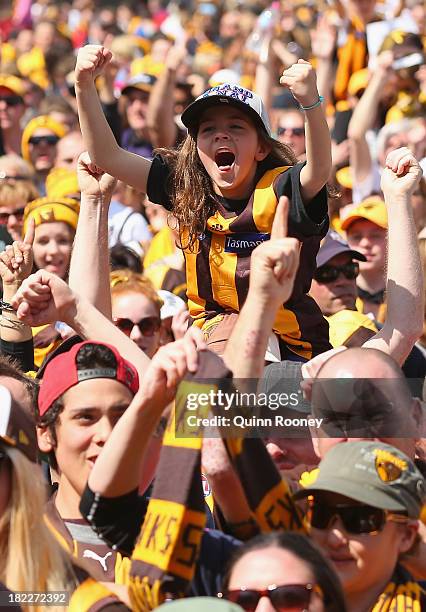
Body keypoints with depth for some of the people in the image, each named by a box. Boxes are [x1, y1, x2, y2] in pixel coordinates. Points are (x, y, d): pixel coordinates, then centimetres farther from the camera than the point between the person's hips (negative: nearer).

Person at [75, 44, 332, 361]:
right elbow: (108, 156, 0)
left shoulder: (277, 191, -15)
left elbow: (319, 172, -37)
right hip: (210, 344, 4)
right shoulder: (187, 190, 0)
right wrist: (85, 85, -12)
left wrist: (311, 102, -54)